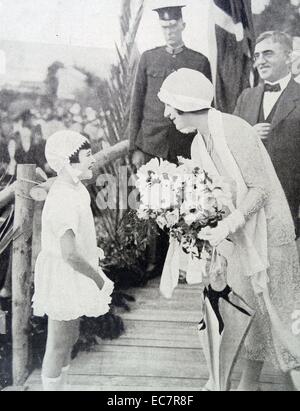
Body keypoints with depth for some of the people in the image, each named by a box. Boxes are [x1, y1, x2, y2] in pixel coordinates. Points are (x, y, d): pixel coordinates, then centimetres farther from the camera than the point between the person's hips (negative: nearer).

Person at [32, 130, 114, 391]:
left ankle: (59, 386, 39)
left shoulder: (74, 189, 3)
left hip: (72, 277, 10)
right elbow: (70, 254, -34)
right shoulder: (63, 201, -28)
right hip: (64, 279, -10)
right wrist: (99, 279, -21)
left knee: (69, 339, 23)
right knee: (59, 345, 6)